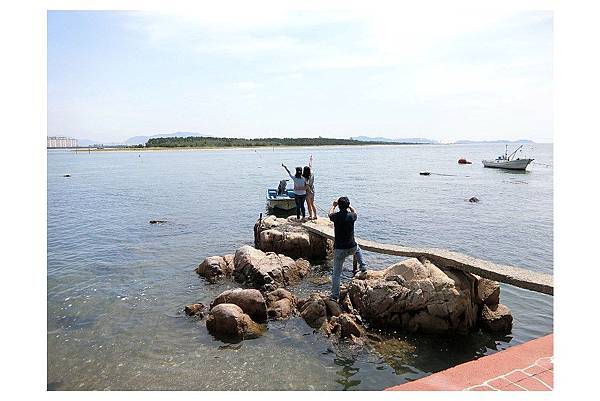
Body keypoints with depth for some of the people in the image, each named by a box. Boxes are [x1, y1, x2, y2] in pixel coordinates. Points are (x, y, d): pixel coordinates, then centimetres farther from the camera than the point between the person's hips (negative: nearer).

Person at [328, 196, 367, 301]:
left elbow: (330, 214, 16)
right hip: (352, 247, 2)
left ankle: (334, 296, 9)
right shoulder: (351, 216, -8)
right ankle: (363, 269, 32)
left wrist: (334, 205, 32)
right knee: (358, 249, 39)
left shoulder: (336, 216, -10)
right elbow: (355, 212, 19)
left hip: (339, 249, -2)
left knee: (336, 273, 7)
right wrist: (349, 206, 33)